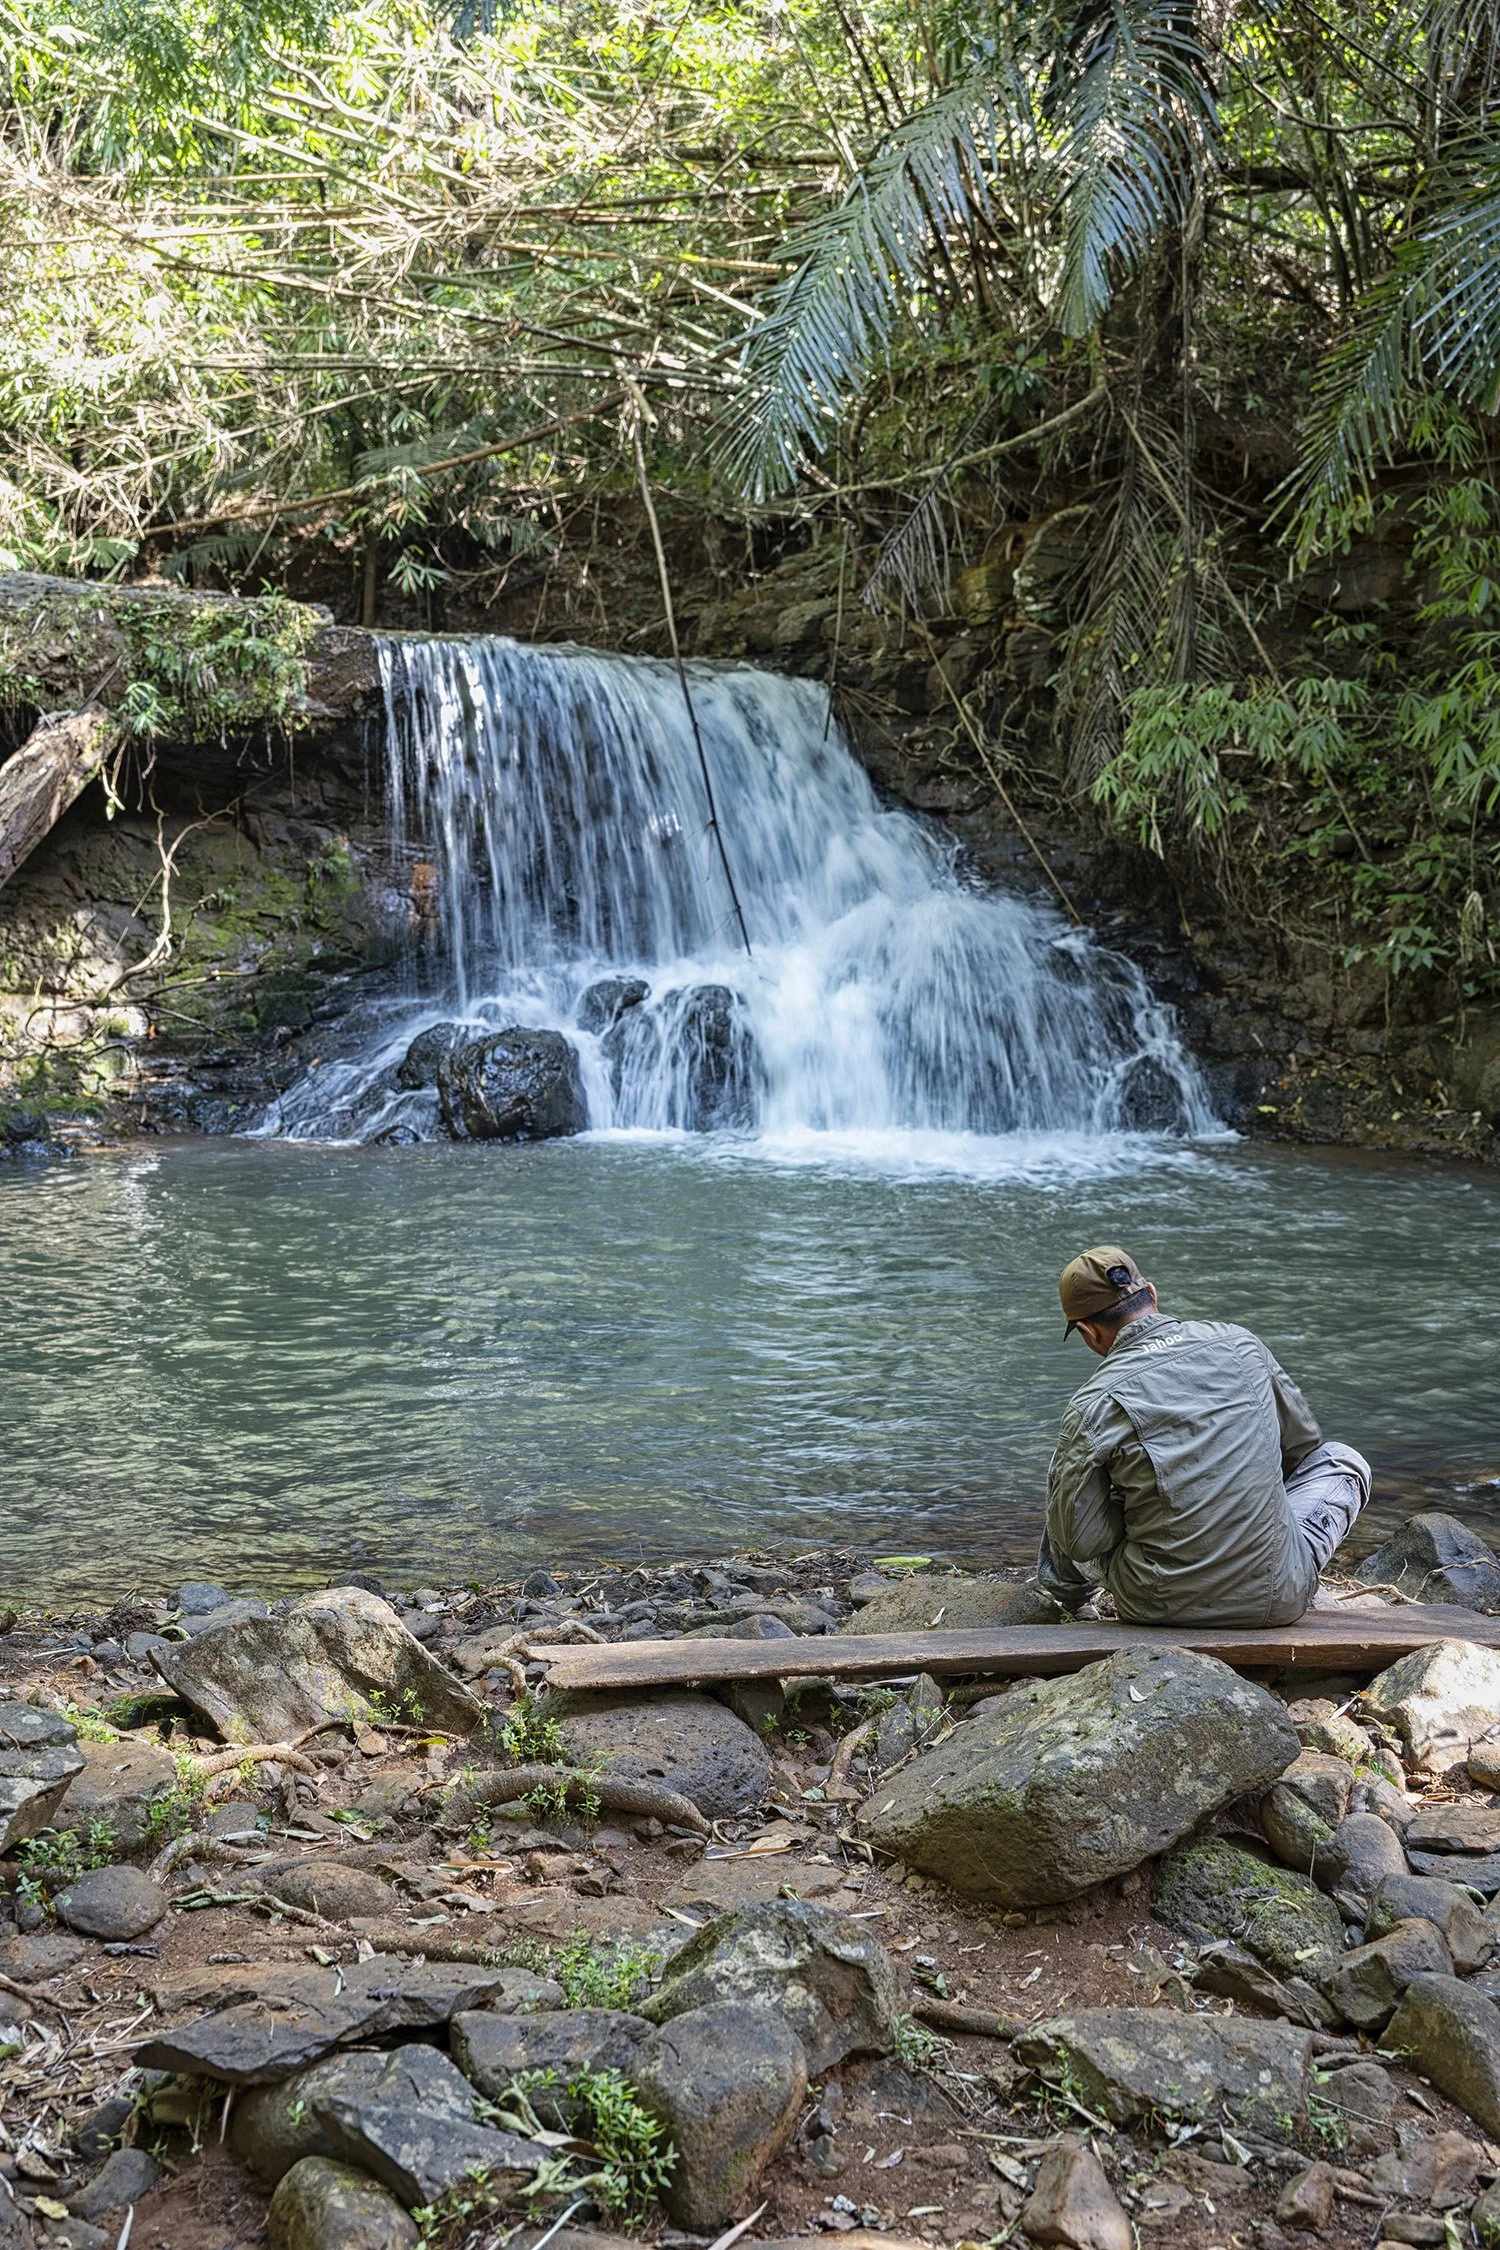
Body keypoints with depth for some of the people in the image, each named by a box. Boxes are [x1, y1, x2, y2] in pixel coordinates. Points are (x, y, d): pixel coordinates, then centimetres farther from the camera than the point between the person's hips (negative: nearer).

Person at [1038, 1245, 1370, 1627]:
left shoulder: (1092, 1407, -12)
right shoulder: (1238, 1342, -1)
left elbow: (1079, 1540, -8)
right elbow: (1302, 1440, 16)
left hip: (1157, 1608, -1)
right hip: (1274, 1602, 1)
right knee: (1344, 1461, 25)